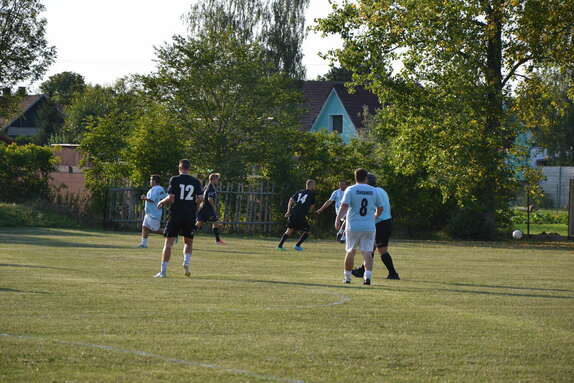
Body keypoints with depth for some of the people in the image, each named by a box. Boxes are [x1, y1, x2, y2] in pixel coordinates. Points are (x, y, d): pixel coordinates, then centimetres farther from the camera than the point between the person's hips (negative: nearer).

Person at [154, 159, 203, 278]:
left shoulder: (175, 180, -4)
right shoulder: (196, 182, 4)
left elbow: (171, 198, -11)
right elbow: (200, 198, -1)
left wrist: (162, 202, 8)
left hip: (176, 215, -2)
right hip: (190, 216, 2)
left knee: (168, 243, 0)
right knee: (188, 242, 20)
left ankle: (163, 271, -4)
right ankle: (186, 262, -4)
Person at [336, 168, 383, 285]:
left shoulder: (350, 190, -2)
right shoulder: (374, 191, 7)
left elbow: (344, 206, -15)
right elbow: (380, 208, 17)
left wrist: (338, 219, -17)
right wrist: (375, 216, 35)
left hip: (353, 226, -1)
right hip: (369, 227, 1)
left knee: (350, 251, 11)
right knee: (367, 252, 0)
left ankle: (347, 277, 19)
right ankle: (368, 276, -19)